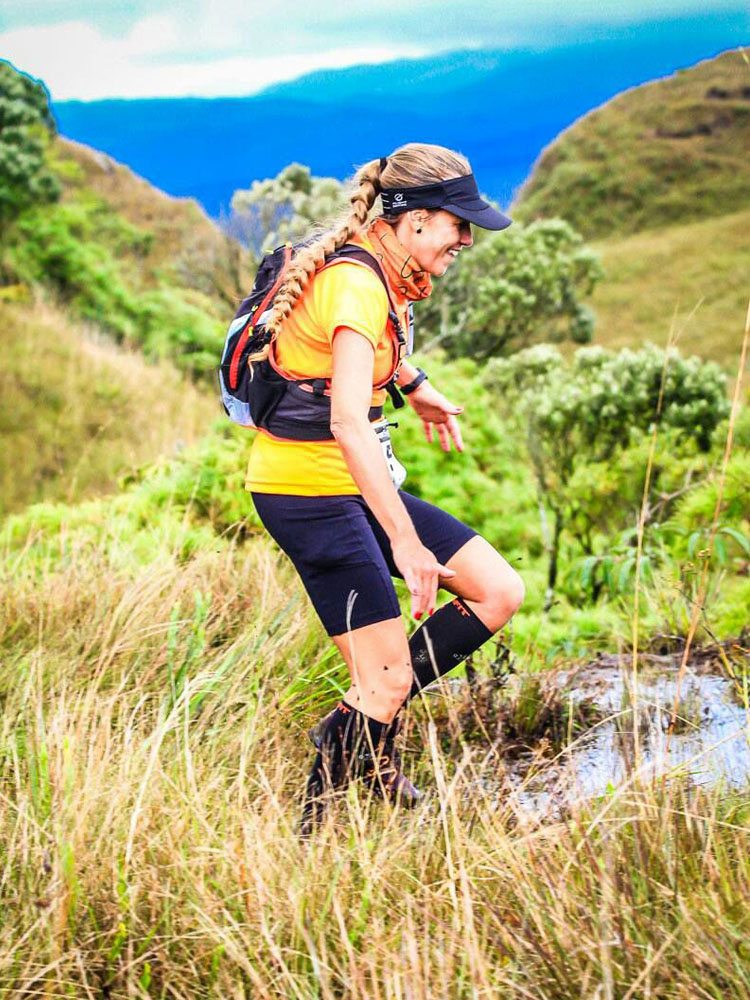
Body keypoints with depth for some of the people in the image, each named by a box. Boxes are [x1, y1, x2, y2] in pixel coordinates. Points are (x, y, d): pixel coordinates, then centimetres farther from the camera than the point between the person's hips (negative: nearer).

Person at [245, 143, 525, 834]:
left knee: (499, 593, 4)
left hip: (357, 484, 9)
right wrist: (405, 542, -38)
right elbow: (348, 423, -35)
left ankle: (368, 725, 14)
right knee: (390, 682, -7)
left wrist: (414, 385, 33)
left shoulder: (380, 272, 6)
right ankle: (312, 836, 10)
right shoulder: (357, 285, -23)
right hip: (309, 493, -9)